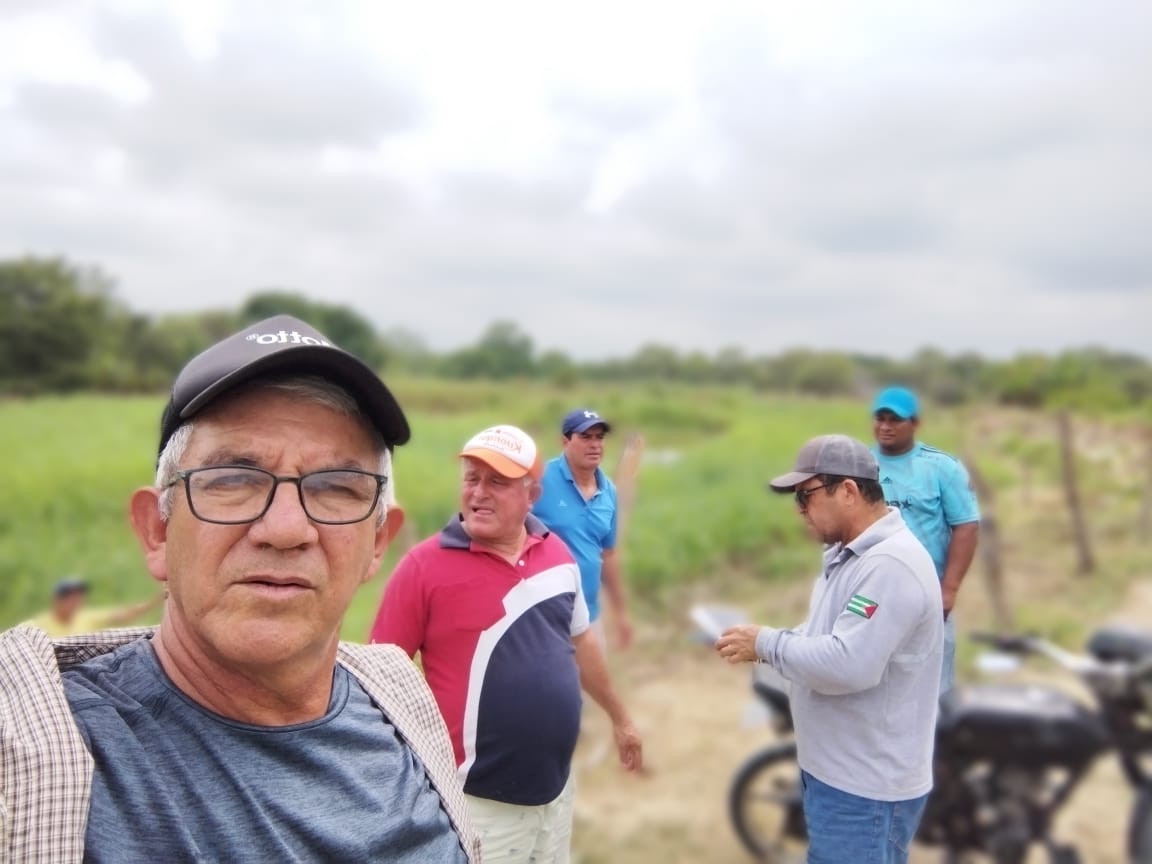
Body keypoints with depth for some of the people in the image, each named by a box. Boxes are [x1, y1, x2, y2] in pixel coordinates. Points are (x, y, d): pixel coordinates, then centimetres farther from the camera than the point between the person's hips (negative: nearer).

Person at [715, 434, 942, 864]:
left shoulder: (890, 564, -24)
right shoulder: (848, 553, 9)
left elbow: (847, 664, -31)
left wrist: (766, 643, -19)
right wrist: (766, 643, 0)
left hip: (865, 788, -10)